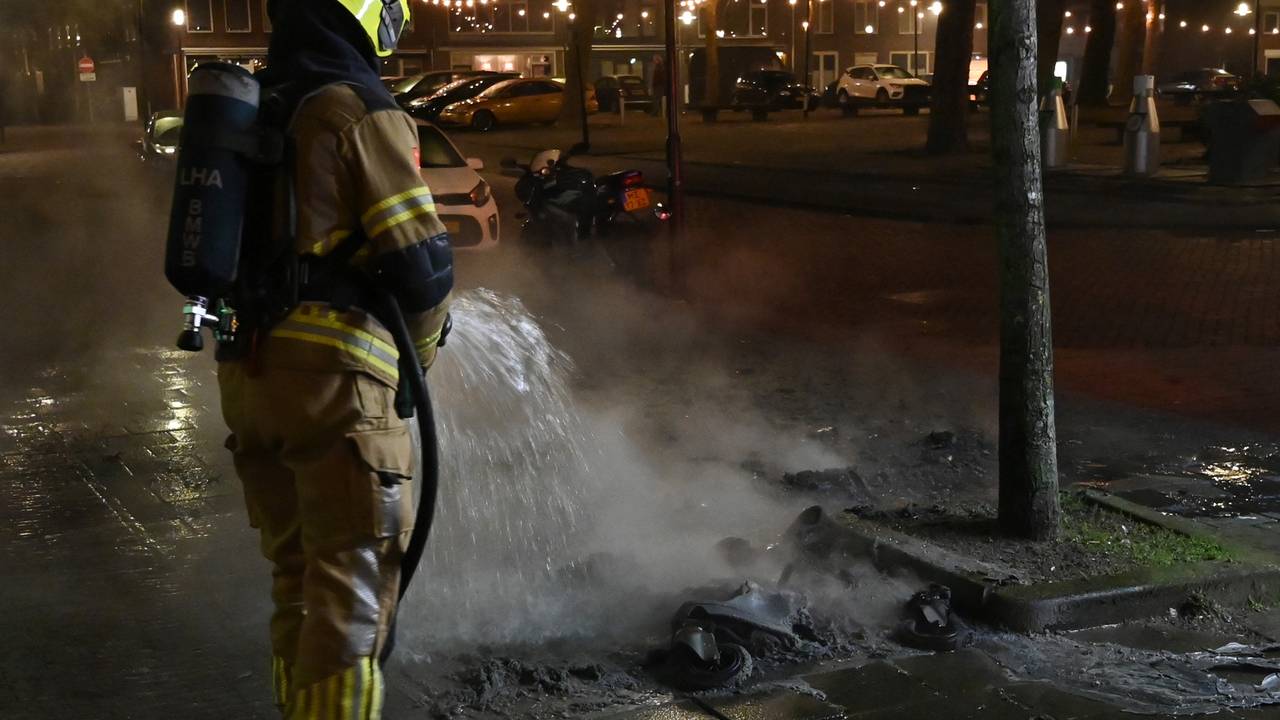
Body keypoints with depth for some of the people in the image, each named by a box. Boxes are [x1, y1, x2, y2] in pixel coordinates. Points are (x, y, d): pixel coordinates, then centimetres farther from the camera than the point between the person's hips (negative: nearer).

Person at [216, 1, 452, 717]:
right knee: (350, 585, -1)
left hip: (245, 375, 8)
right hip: (333, 378, -8)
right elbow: (422, 260, -11)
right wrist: (420, 347, 7)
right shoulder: (360, 111, -9)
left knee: (296, 578, 18)